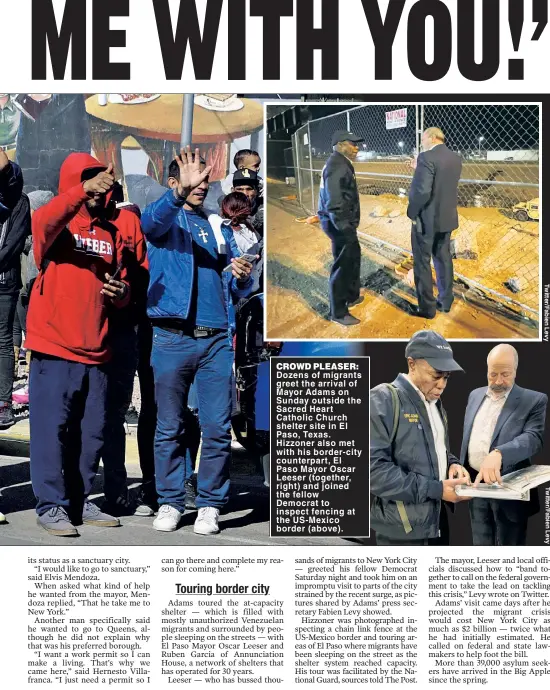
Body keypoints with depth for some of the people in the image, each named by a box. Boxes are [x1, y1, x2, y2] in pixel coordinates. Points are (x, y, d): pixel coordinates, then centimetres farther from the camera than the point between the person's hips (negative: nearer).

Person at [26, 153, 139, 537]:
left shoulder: (114, 231, 13)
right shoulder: (59, 225, 0)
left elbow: (123, 282, 20)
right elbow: (43, 221, -25)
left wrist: (121, 292, -4)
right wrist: (83, 190, -37)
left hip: (96, 351, 5)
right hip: (54, 348, -5)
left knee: (92, 432, 9)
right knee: (52, 427, -5)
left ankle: (80, 501, 22)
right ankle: (51, 505, 4)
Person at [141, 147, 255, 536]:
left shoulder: (220, 227, 18)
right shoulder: (167, 219, 8)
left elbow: (236, 290, 17)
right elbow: (151, 221, -19)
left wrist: (243, 279, -7)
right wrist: (181, 192, -37)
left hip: (216, 339, 3)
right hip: (172, 339, -3)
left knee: (218, 427, -1)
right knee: (169, 427, 3)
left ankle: (210, 504, 9)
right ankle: (170, 502, 14)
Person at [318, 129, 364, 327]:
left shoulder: (341, 163, 13)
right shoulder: (337, 166, -21)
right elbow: (334, 203, -27)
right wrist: (345, 228, -28)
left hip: (343, 222, 11)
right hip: (339, 223, -11)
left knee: (353, 257, 25)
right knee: (342, 266, -4)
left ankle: (351, 296, 42)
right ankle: (338, 313, 5)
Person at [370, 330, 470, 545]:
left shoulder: (435, 403, 13)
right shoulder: (382, 401, -14)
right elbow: (372, 468, -22)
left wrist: (452, 464, 2)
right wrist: (435, 489, -21)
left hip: (436, 519, 8)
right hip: (403, 528, -8)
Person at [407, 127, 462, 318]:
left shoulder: (427, 157, -20)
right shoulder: (455, 158, 5)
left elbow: (422, 191, -26)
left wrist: (412, 213, -12)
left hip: (427, 219, -7)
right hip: (447, 217, 7)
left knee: (422, 263, 4)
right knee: (443, 259, 19)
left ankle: (427, 308, 9)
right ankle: (445, 301, 28)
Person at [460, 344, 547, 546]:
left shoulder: (534, 401, -7)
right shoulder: (475, 395, 11)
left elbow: (533, 438, -22)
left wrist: (498, 453, -39)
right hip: (476, 484, 5)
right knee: (481, 546, 14)